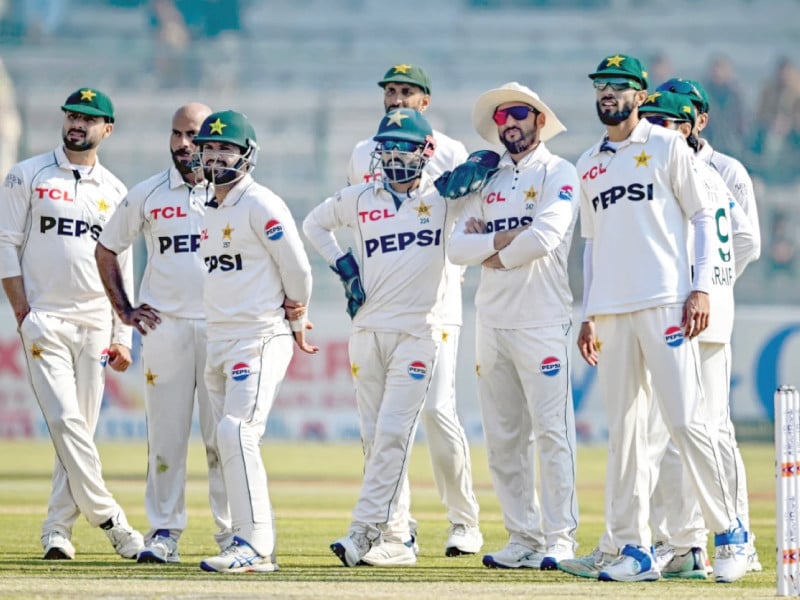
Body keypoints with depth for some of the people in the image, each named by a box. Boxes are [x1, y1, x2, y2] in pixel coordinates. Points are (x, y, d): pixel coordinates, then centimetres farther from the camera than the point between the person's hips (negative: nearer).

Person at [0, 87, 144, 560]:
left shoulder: (115, 191, 12)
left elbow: (122, 267, 13)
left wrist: (122, 336, 8)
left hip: (95, 325, 3)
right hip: (45, 321, -3)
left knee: (82, 428, 0)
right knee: (65, 421, -14)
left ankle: (58, 528, 6)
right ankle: (107, 517, -11)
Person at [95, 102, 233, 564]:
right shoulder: (147, 195, 6)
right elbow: (107, 250, 16)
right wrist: (124, 310, 9)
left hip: (221, 326, -1)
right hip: (164, 326, 1)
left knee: (222, 436, -2)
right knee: (166, 433, 1)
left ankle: (232, 531, 5)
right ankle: (164, 531, 5)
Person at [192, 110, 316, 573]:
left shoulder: (261, 206, -11)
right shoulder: (210, 212, 15)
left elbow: (297, 268, -9)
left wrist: (297, 321, 4)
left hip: (261, 339, -9)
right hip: (218, 340, 9)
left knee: (237, 432, -20)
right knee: (230, 441, 9)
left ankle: (255, 545, -22)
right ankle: (257, 544, 15)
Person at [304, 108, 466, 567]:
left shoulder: (444, 197, 1)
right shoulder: (359, 199, 8)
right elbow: (315, 223, 24)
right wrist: (343, 266, 11)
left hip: (419, 332, -4)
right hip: (368, 330, 4)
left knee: (393, 434, -12)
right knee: (375, 438, 4)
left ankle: (366, 530, -13)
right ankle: (396, 537, 11)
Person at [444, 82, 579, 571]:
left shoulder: (558, 173, -1)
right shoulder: (489, 180, 17)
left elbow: (545, 237, -17)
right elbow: (458, 247, 6)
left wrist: (492, 250, -3)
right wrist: (508, 239, -8)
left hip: (542, 322, -6)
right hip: (492, 323, 6)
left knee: (552, 431, -9)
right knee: (504, 438, 6)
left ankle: (560, 538, -8)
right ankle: (524, 539, 10)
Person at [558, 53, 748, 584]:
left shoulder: (666, 146, 3)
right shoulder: (589, 166, 18)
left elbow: (703, 216, 0)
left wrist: (701, 287, -10)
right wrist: (589, 315, 15)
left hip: (665, 302, -5)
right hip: (611, 312, 5)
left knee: (686, 421, -11)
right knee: (624, 431, 3)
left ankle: (728, 533, -3)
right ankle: (631, 548, 4)